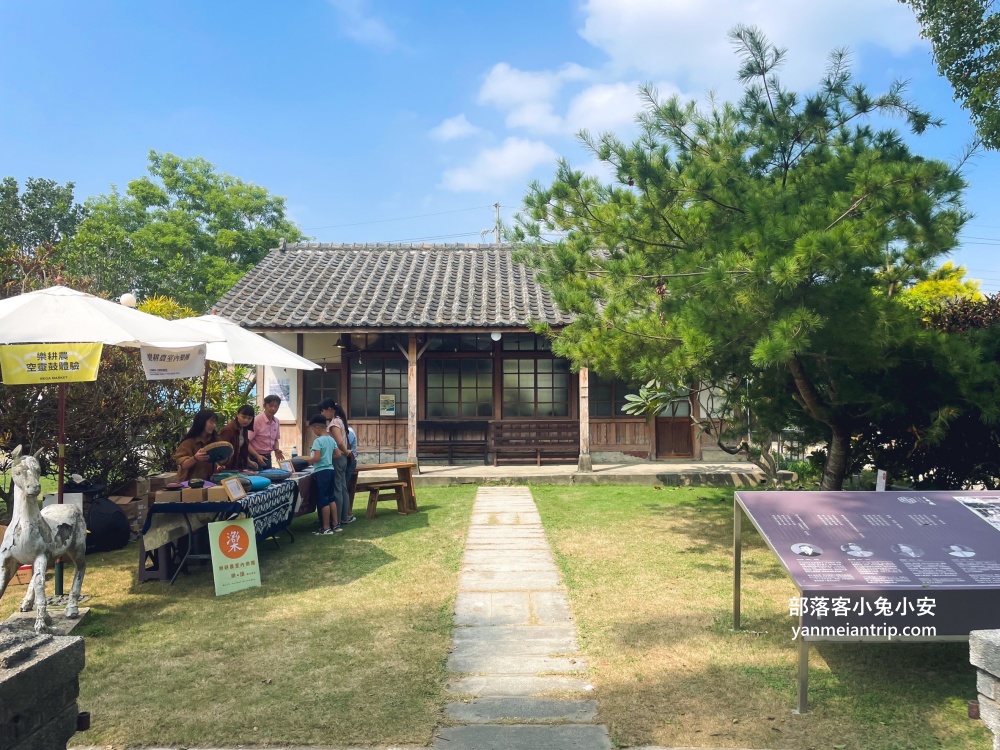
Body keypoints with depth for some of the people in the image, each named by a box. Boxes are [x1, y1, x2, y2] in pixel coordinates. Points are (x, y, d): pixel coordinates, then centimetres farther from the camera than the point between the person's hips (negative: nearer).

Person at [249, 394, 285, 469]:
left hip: (267, 457, 6)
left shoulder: (276, 422, 4)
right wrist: (257, 456, -24)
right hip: (256, 457, -6)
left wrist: (276, 450, -1)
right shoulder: (257, 420, -15)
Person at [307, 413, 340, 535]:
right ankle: (335, 525, 19)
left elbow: (316, 458, -21)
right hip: (330, 470, 8)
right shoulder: (332, 440, 9)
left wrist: (308, 460, -3)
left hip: (321, 472, -8)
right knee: (331, 498, 15)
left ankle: (326, 528, 2)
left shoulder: (318, 441, -15)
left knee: (323, 501, -2)